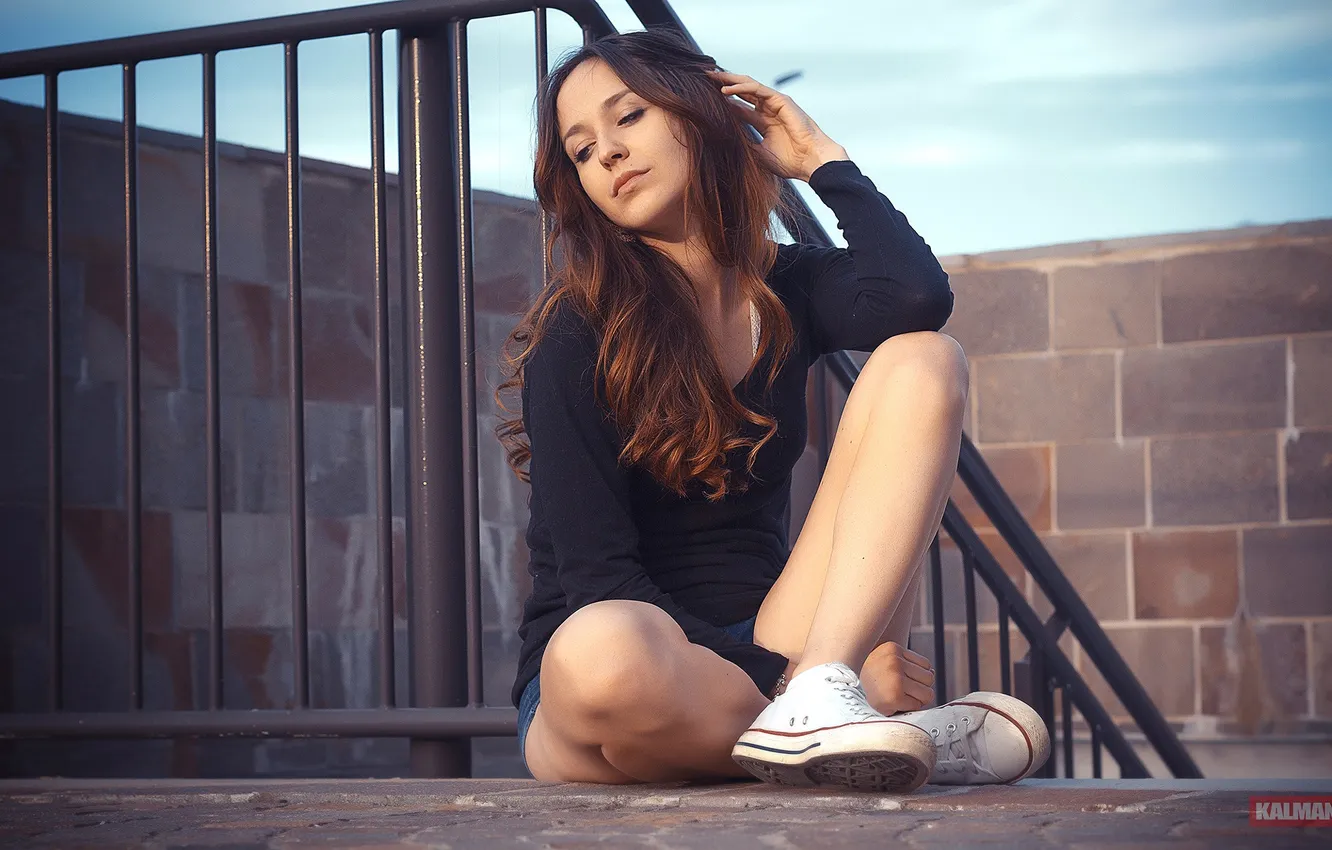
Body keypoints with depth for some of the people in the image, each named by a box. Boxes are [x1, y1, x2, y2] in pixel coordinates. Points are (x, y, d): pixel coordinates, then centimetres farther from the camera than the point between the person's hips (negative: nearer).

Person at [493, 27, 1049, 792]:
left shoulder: (785, 290, 9)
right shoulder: (576, 335, -5)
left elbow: (916, 297, -16)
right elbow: (598, 577, -12)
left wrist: (822, 157, -1)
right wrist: (776, 677, -21)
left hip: (765, 645, 5)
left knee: (924, 362, -10)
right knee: (604, 652, -43)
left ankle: (814, 711, -30)